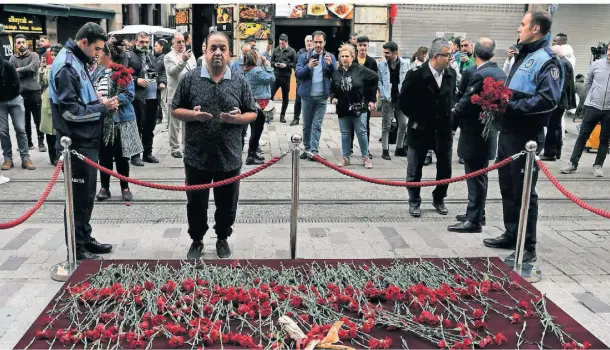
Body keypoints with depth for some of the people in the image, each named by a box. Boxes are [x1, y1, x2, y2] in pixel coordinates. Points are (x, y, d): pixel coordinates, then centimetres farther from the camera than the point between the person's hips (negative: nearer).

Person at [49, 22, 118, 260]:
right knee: (79, 196, 0)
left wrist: (100, 103, 1)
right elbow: (70, 111, -22)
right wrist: (102, 107, -16)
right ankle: (76, 248, 11)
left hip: (86, 141, 10)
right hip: (76, 144, -10)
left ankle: (85, 238, 29)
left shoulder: (77, 62, 13)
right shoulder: (66, 67, -17)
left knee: (87, 194, 17)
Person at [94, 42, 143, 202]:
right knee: (104, 155, 9)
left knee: (121, 156, 4)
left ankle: (125, 188, 17)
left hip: (119, 120, -5)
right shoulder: (98, 73, 12)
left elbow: (129, 94, -17)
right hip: (101, 121, 5)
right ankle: (104, 187, 19)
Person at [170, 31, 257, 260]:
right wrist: (193, 115, -16)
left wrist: (238, 118, -15)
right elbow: (175, 110, 3)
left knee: (227, 204, 13)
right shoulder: (190, 79, -1)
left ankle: (223, 239, 34)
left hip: (229, 158, 1)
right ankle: (197, 240, 32)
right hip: (196, 157, 0)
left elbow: (253, 114, 6)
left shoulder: (240, 82, 2)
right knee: (196, 204, 12)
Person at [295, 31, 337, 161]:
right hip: (307, 96, 1)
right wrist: (308, 66, -22)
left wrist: (330, 64, -18)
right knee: (306, 125, 10)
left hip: (322, 97, -1)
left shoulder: (330, 57, 4)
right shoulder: (304, 56, 3)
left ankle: (314, 151, -1)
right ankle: (307, 149, 21)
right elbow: (297, 74, -6)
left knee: (317, 125, -2)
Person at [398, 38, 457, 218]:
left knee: (445, 169, 11)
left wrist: (450, 118, 6)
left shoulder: (451, 73, -1)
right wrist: (416, 119, -3)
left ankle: (438, 199, 31)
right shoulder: (416, 74, -15)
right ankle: (414, 203, 22)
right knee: (415, 170, 7)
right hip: (420, 130, -4)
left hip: (444, 129, 4)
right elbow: (403, 101, -7)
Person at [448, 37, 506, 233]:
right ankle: (476, 213, 30)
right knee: (478, 175, 18)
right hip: (488, 131, 9)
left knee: (475, 176, -3)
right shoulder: (500, 73, 8)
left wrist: (452, 122, -4)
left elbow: (465, 103, -20)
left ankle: (474, 220, 3)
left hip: (475, 133, -9)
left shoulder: (479, 75, -20)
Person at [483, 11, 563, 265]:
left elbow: (549, 99, -25)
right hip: (508, 131, 9)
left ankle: (527, 248, 8)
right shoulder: (523, 55, 17)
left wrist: (512, 105, -24)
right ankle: (511, 235, 30)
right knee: (507, 187, 17)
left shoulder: (547, 60, -13)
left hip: (525, 136, -9)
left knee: (524, 191, -2)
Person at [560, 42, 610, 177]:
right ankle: (573, 163, 9)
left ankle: (598, 165, 17)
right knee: (583, 135, 3)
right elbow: (587, 83, 11)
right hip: (592, 107, 0)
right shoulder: (596, 64, -2)